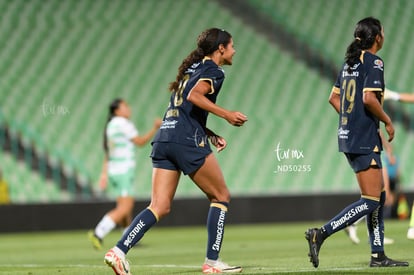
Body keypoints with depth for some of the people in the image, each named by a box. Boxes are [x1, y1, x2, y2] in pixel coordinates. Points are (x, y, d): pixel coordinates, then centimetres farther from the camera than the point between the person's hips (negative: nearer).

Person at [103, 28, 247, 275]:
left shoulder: (192, 69, 25)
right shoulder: (214, 72, -1)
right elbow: (194, 96, -20)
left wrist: (211, 135, 23)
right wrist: (226, 114, -14)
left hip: (164, 139, 8)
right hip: (188, 141, -8)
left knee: (160, 207, 2)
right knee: (221, 197, 8)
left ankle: (119, 250, -14)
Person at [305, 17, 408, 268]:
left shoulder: (350, 62, 14)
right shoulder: (374, 61, -12)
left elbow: (334, 98, 18)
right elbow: (369, 98, -23)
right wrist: (388, 121, -10)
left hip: (348, 135, 9)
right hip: (365, 139, -9)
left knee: (379, 195, 14)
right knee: (370, 201, -8)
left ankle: (378, 255, 14)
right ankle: (321, 234, -16)